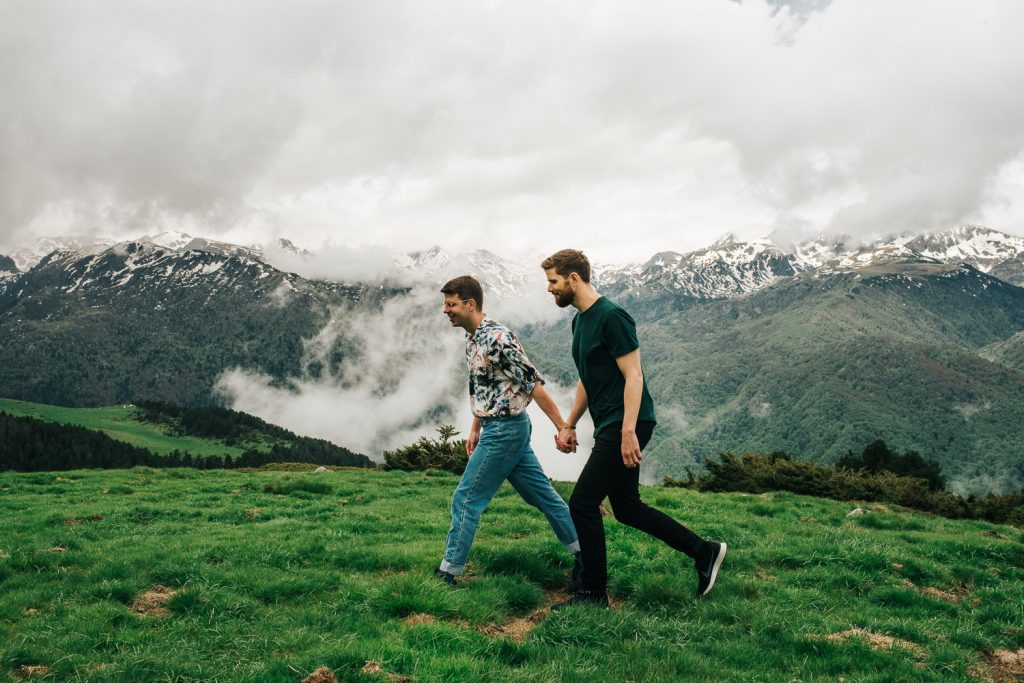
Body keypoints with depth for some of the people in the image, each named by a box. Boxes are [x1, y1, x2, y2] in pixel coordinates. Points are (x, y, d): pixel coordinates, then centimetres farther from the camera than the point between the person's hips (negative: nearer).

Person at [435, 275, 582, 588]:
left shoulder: (497, 338, -20)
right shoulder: (473, 338, 9)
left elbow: (534, 384, -20)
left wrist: (563, 427, -19)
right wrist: (475, 429, 22)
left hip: (505, 430, -10)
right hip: (498, 428, 10)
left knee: (466, 499, -1)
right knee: (542, 493, 14)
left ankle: (448, 574, 10)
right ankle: (584, 556, 23)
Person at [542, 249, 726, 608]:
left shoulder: (611, 317, -15)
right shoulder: (579, 320, 15)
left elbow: (633, 376, -19)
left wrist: (628, 432, -24)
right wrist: (569, 425, 20)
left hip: (625, 426, -10)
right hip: (608, 427, 10)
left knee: (582, 504, -7)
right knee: (627, 507, 14)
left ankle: (593, 593, 8)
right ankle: (703, 551, 25)